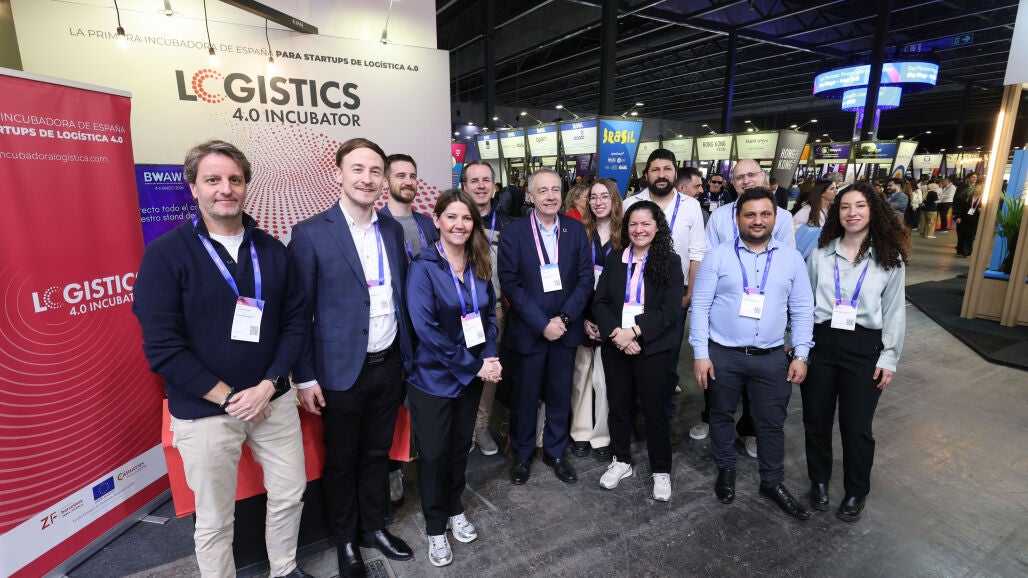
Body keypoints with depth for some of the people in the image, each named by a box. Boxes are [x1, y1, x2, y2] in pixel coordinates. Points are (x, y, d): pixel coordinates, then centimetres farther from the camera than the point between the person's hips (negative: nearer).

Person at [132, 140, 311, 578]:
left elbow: (295, 322, 1)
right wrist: (229, 398, -14)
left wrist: (267, 386, -11)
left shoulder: (272, 251, 2)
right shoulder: (165, 254, -9)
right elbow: (162, 345, -13)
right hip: (205, 411, -3)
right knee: (215, 519, 13)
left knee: (290, 494, 17)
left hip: (273, 400, 4)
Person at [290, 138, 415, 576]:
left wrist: (407, 355, 9)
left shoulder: (392, 229, 4)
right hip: (342, 371, -4)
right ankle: (345, 539, 38)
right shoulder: (310, 233, -11)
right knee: (341, 462, 16)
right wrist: (305, 377, -8)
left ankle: (374, 527, 42)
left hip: (388, 365, 4)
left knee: (377, 454, 20)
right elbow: (299, 312, -8)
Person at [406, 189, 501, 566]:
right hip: (433, 378, -5)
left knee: (460, 446, 19)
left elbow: (489, 313, 7)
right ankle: (435, 528, 32)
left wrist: (489, 357, -10)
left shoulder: (479, 266, 2)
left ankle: (455, 510, 42)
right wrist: (475, 364, -18)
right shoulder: (423, 268, -16)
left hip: (472, 376, 5)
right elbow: (426, 329, -21)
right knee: (433, 452, 10)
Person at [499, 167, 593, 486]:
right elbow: (509, 283, -11)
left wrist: (564, 318, -13)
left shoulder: (576, 230, 1)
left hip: (565, 329, 2)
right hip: (527, 331, -2)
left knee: (560, 395, 14)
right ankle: (521, 454, 33)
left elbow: (585, 278, -1)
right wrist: (542, 324, -16)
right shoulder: (513, 232, -7)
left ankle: (555, 452, 35)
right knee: (524, 396, 11)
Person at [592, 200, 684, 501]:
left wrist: (635, 332, -20)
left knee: (655, 409, 7)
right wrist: (617, 333, -15)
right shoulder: (614, 259, 5)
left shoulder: (670, 261, -3)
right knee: (618, 405, 13)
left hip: (654, 348, -3)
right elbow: (600, 302, 0)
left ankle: (661, 470, 27)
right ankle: (621, 461, 34)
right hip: (615, 346, 3)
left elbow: (670, 309, -11)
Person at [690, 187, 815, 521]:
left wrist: (801, 355, 1)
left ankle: (773, 482, 34)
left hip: (771, 357, 2)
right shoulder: (718, 256, -5)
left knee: (772, 422, 13)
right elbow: (700, 306, -7)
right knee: (721, 415, 14)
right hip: (723, 355, -1)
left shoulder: (792, 259, 3)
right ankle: (726, 470, 37)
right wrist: (700, 354, -10)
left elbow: (802, 310, 6)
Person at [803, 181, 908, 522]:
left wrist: (889, 357, -1)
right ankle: (819, 481, 34)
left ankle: (856, 492, 30)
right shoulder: (821, 254, 3)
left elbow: (894, 311, 2)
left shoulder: (890, 259, 1)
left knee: (856, 426, 6)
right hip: (821, 341, 2)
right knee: (816, 419, 11)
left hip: (864, 347, -1)